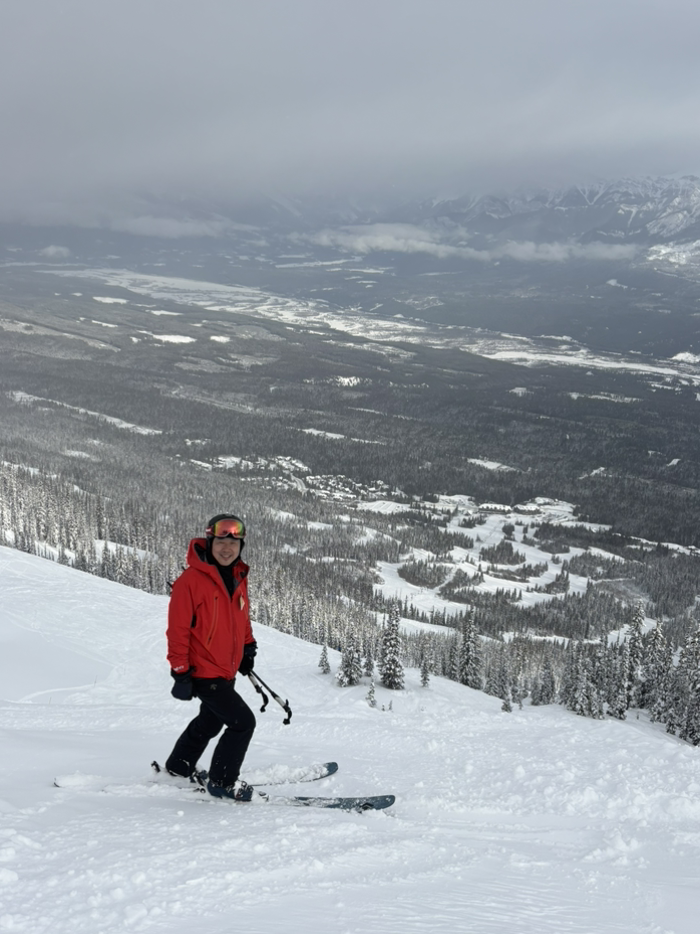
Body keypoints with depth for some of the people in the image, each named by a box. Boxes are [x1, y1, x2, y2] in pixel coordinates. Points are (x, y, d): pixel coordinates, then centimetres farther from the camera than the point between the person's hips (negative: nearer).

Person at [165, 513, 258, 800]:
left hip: (227, 670, 9)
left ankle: (178, 768, 44)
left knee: (211, 721, 24)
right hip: (203, 671, -9)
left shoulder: (238, 577, 5)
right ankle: (222, 782, 7)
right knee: (243, 722, -10)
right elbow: (178, 628, -17)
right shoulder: (191, 579, -19)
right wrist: (180, 671, -18)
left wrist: (248, 647, 23)